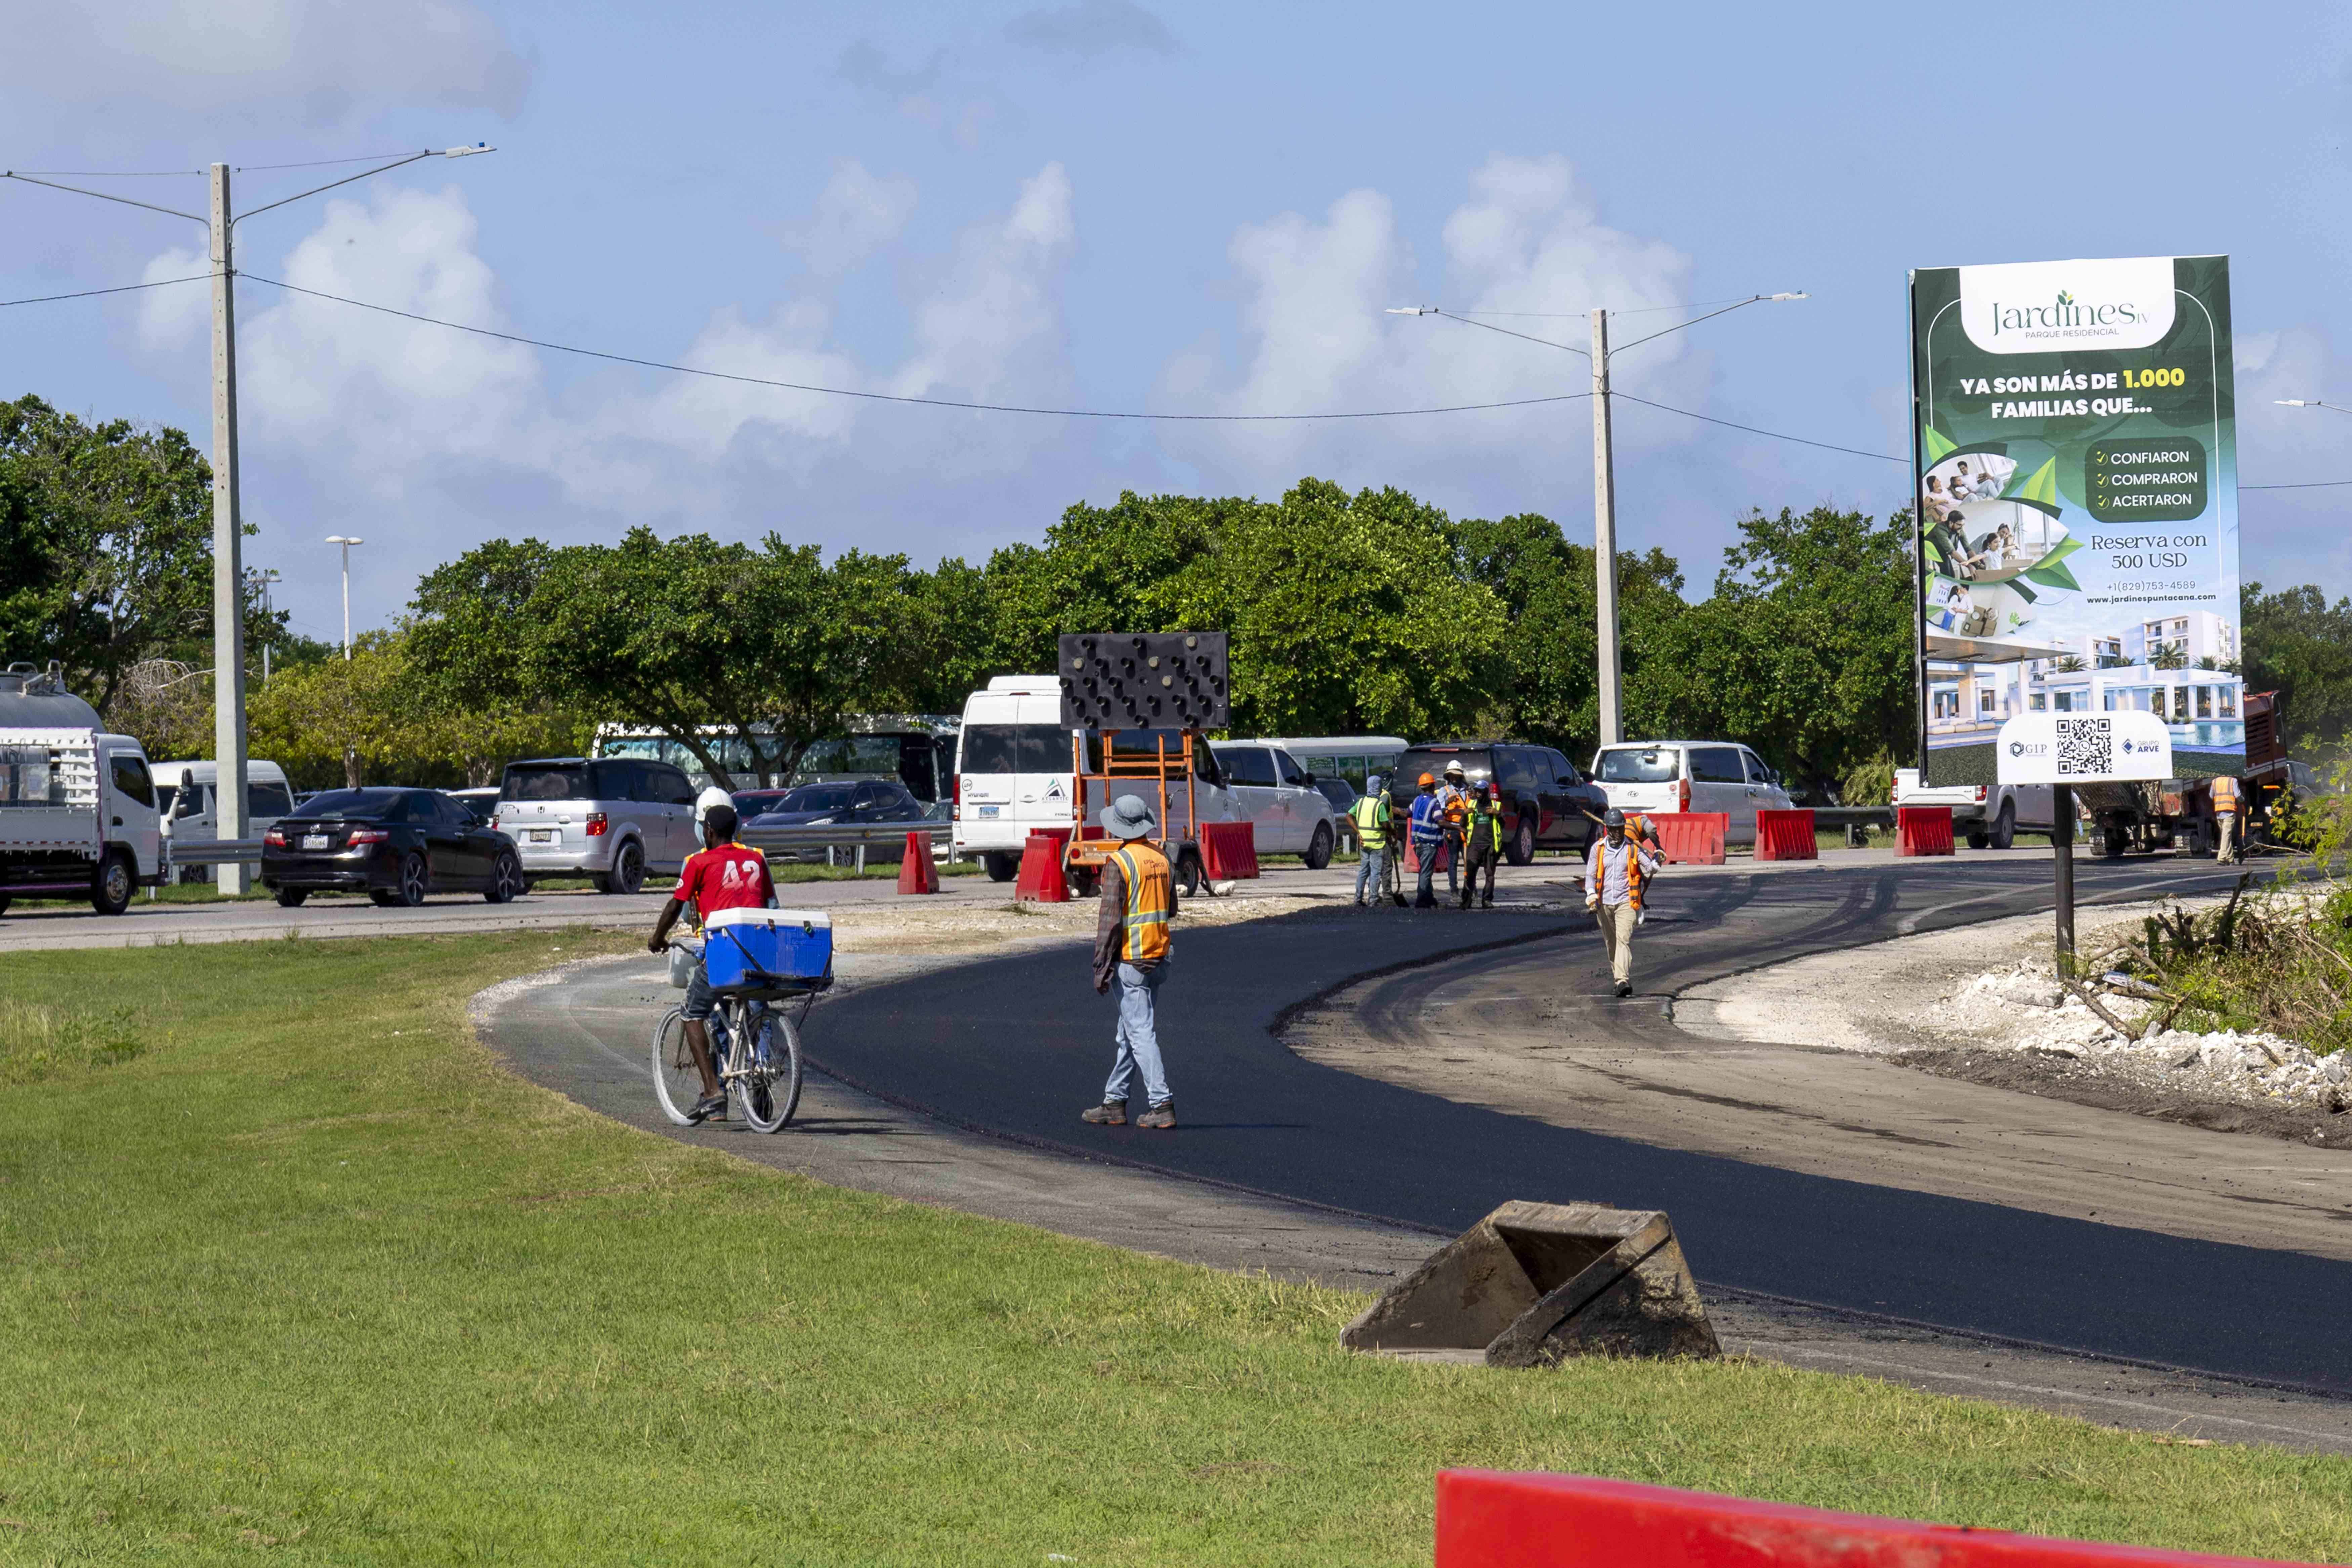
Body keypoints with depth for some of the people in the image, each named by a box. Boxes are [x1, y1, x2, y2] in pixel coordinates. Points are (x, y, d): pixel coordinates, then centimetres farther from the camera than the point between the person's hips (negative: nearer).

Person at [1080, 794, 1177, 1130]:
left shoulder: (1118, 863, -14)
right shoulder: (1161, 860, 8)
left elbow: (1110, 919, -16)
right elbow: (1171, 909, 17)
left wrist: (1102, 967, -12)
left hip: (1131, 960, -8)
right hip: (1159, 956, 8)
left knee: (1141, 1033, -6)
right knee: (1128, 1032, 15)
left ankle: (1162, 1105, -11)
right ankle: (1115, 1104, 21)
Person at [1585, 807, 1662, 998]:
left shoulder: (1634, 848, 1)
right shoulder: (1598, 848, 6)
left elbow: (1650, 870, -1)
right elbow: (1590, 874, 8)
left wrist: (1656, 862, -24)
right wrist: (1591, 896, -9)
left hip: (1626, 902, -3)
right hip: (1604, 903, 3)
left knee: (1624, 939, -17)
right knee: (1610, 942, 11)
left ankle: (1623, 981, -26)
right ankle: (1617, 975, 27)